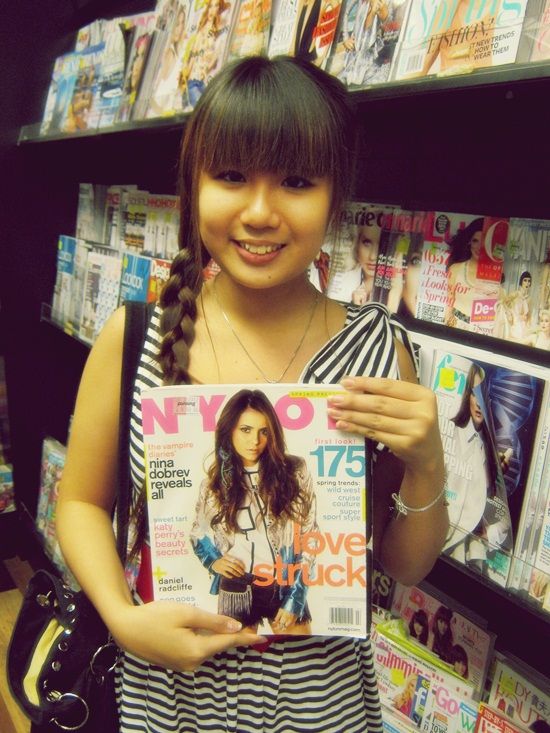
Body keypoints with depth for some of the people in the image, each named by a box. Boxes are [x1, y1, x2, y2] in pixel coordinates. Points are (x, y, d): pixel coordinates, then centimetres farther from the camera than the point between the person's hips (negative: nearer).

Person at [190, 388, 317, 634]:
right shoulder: (214, 483, 1)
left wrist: (294, 599, -7)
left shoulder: (295, 472, -5)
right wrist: (213, 561, -5)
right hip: (236, 590, 1)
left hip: (285, 586, 0)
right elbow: (198, 535, 15)